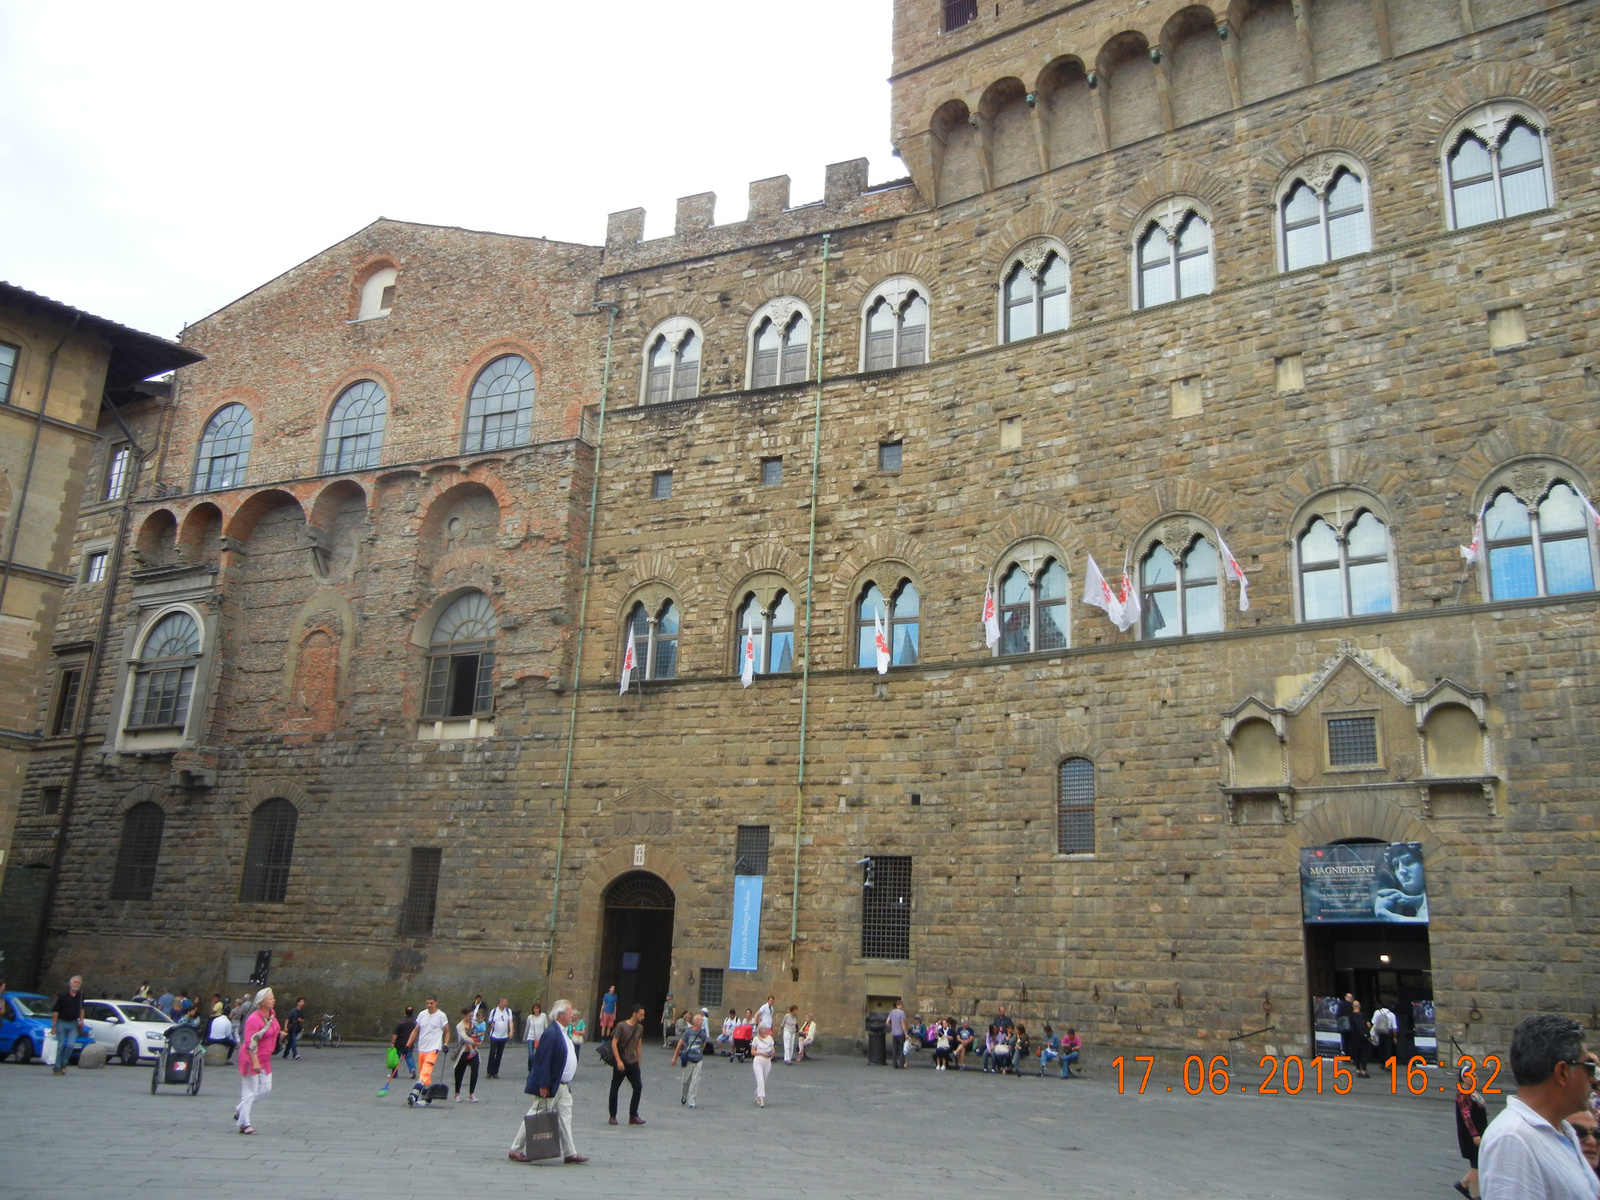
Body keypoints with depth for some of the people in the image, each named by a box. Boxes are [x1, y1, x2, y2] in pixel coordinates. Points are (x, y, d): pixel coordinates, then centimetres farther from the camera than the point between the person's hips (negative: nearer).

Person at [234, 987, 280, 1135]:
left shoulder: (271, 1014, 2)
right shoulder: (254, 1019, -23)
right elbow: (251, 1043, -25)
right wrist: (255, 1062, -26)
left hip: (264, 1058, 9)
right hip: (251, 1058, -9)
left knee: (266, 1088, 10)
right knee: (250, 1091, -1)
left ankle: (240, 1111, 27)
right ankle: (244, 1124, 10)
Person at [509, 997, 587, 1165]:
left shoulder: (562, 1032, 10)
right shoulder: (551, 1033, -20)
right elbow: (543, 1061, -23)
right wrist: (544, 1086, -23)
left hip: (563, 1086, 10)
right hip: (550, 1086, -10)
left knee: (565, 1118, 11)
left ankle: (570, 1153, 15)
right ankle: (515, 1150, 12)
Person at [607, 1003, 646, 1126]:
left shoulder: (640, 1028, 7)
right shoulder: (622, 1026, -12)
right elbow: (613, 1043, -13)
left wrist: (638, 1061, 14)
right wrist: (618, 1061, -19)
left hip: (632, 1063, 5)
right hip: (620, 1063, -5)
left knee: (638, 1086, -6)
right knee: (615, 1088, 4)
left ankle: (633, 1116, 0)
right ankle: (613, 1116, 17)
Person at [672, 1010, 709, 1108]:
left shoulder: (703, 1033, 1)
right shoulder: (688, 1032, -6)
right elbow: (680, 1044, 0)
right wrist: (675, 1057, 3)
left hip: (698, 1060, 1)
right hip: (688, 1060, -1)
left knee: (695, 1080, -7)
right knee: (686, 1080, 10)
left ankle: (691, 1101, -2)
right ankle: (683, 1097, 35)